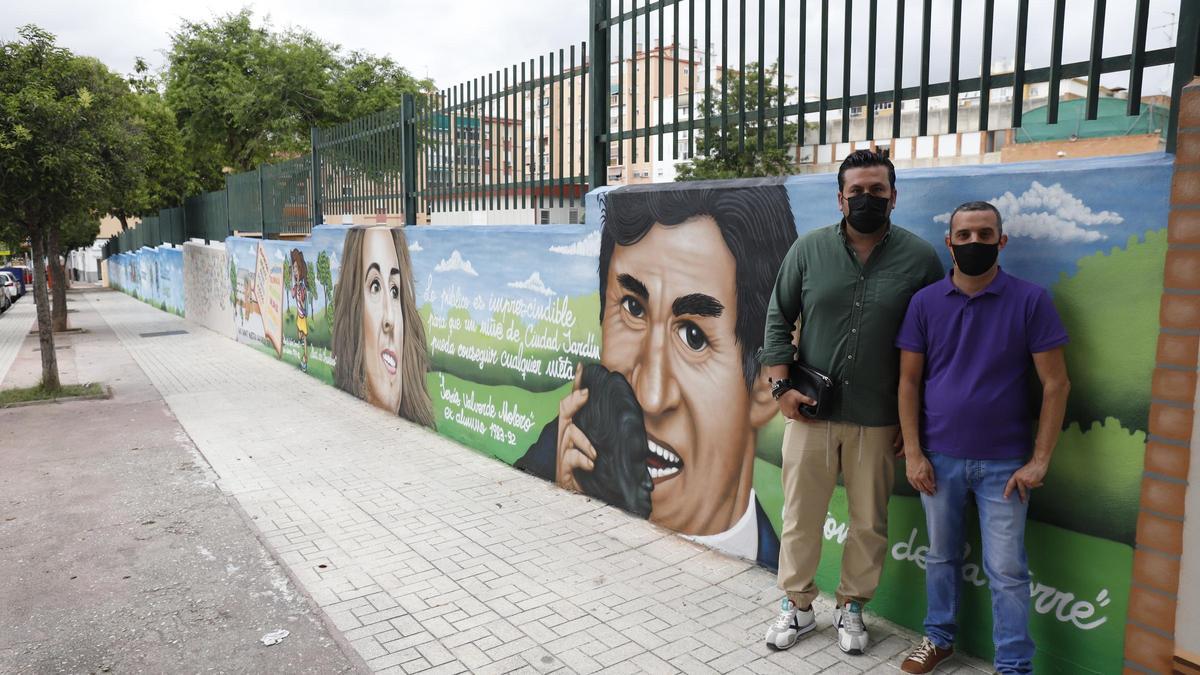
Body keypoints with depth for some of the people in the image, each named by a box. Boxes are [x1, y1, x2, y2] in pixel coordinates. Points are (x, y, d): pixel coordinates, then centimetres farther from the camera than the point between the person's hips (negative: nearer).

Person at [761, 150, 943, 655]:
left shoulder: (920, 258, -2)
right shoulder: (809, 249, 0)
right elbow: (779, 319, 4)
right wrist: (782, 385, -6)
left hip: (878, 420, 0)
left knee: (869, 522, 12)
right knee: (800, 516, 10)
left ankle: (852, 608, 34)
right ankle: (797, 607, 30)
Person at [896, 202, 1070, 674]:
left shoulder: (1030, 300, -5)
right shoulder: (925, 303, 0)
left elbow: (1055, 383, -5)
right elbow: (909, 381, 1)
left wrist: (1039, 460, -8)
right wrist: (913, 453, -3)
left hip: (1003, 464, -2)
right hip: (939, 459, 2)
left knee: (1007, 571, 4)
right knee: (941, 556, 16)